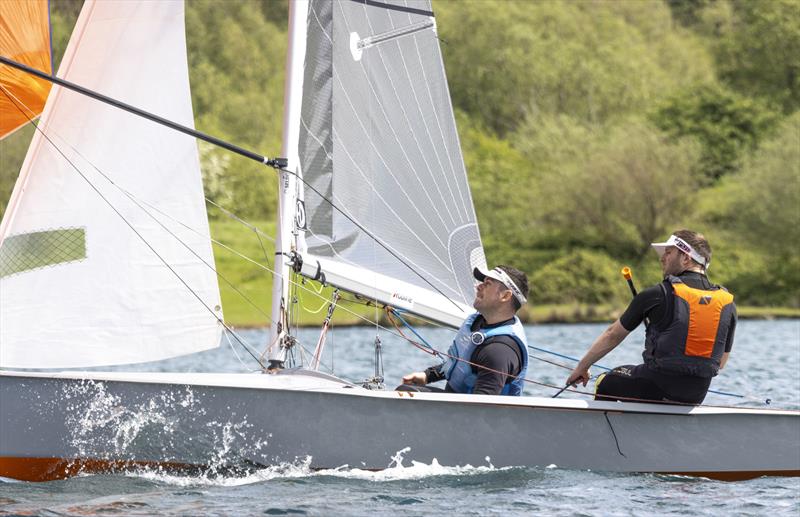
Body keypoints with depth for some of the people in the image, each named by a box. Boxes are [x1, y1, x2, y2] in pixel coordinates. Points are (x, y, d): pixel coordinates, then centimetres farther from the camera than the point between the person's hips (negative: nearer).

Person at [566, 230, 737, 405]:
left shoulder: (657, 295, -9)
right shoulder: (728, 304, 2)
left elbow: (613, 336, 3)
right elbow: (720, 363, 10)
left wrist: (582, 368, 15)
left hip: (657, 387, -5)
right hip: (697, 396, 5)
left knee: (605, 383, 23)